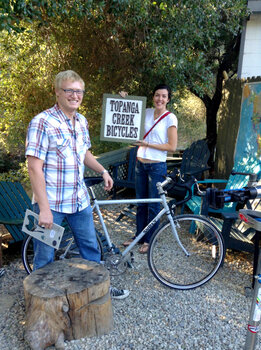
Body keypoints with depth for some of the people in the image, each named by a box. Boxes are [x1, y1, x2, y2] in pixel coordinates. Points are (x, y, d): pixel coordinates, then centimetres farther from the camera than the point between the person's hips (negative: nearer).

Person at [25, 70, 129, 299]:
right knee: (45, 258, 8)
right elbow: (34, 168, -20)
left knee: (91, 247, 19)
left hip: (80, 200, 7)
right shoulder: (42, 123, -16)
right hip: (51, 203, -6)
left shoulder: (82, 121, 7)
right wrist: (44, 209, -22)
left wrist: (103, 171, 9)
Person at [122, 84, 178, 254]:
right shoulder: (147, 112, 6)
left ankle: (149, 240, 19)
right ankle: (139, 235, 30)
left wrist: (148, 144, -15)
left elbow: (172, 146, -12)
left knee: (153, 205, 5)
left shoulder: (170, 118, -8)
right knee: (141, 202, 15)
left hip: (157, 166, -5)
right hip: (141, 163, 5)